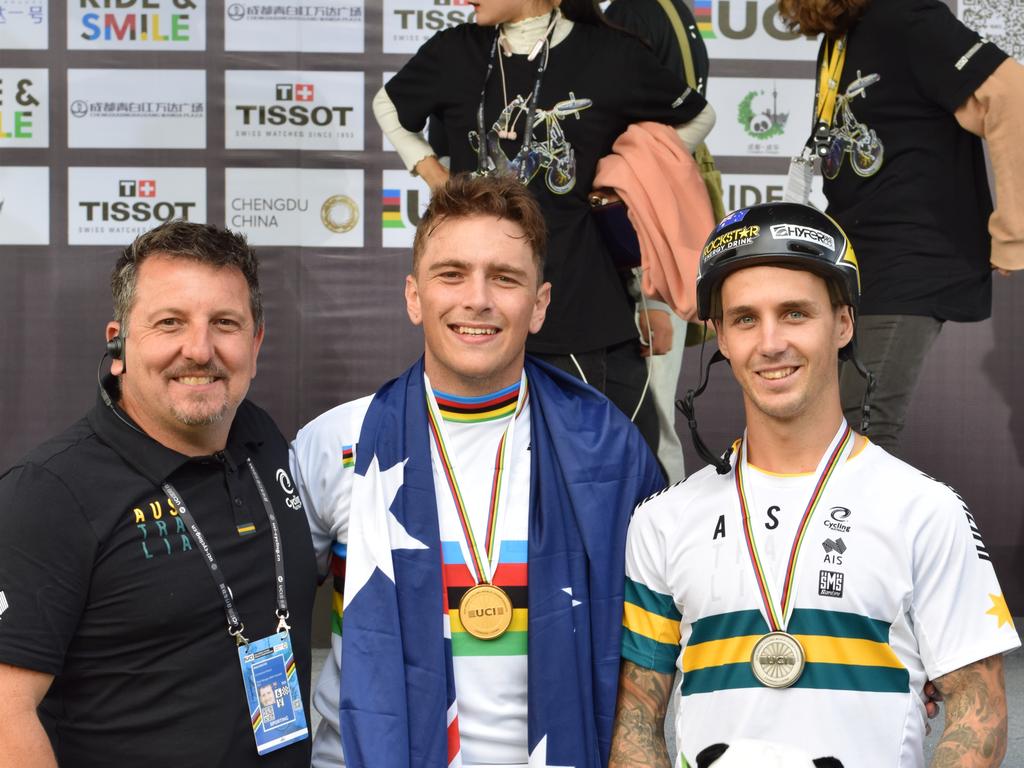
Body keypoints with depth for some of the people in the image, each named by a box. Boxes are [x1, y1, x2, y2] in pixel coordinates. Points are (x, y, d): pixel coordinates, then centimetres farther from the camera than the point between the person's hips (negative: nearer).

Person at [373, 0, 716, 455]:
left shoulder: (610, 57, -3)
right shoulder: (454, 52, 4)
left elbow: (698, 117, 13)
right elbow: (388, 106, 25)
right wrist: (433, 175, 13)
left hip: (581, 303, -2)